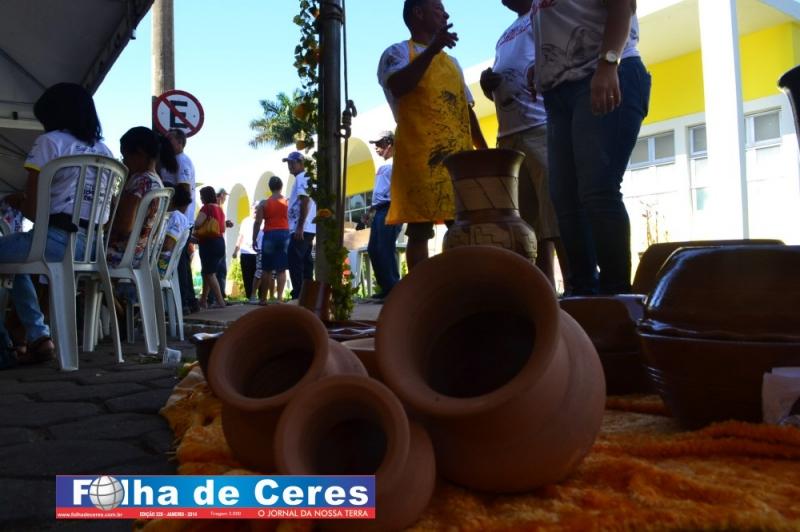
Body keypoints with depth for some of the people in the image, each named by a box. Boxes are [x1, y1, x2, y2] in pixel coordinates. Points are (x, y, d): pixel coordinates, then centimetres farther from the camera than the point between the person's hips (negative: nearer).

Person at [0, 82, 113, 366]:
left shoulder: (49, 141, -2)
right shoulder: (104, 152, 16)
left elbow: (33, 209, -6)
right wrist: (25, 200, 29)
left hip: (57, 240, -7)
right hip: (93, 245, 7)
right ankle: (38, 337, 21)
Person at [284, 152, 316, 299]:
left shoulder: (301, 178, -8)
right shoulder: (305, 179, 23)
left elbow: (305, 202, -19)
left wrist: (299, 227, -23)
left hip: (301, 228, -10)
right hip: (308, 229, 10)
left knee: (295, 263, -12)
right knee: (305, 262, 9)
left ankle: (298, 296, -14)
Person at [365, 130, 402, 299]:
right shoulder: (383, 166, 23)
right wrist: (372, 209, 22)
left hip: (389, 211, -10)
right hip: (379, 212, 10)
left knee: (386, 250, -10)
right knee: (373, 249, 9)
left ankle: (394, 288, -4)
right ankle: (386, 287, 15)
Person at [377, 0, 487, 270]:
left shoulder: (452, 61, 28)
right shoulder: (398, 52, 9)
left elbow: (467, 109, 26)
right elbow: (398, 86, -13)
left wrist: (484, 150, 17)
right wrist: (432, 49, -17)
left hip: (461, 155, 6)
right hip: (421, 154, -6)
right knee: (420, 230, -9)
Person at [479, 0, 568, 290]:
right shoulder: (504, 37, 31)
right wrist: (488, 83, 9)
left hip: (541, 129, -7)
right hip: (507, 136, 7)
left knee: (557, 217, -14)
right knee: (528, 226, 1)